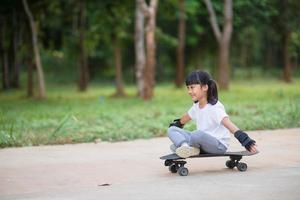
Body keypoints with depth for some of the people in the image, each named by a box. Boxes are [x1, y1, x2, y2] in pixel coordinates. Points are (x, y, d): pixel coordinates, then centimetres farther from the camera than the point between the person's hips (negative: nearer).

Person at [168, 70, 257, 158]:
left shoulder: (214, 108, -18)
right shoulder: (196, 106, 8)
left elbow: (228, 124, -34)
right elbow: (186, 117, 31)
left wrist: (245, 140, -46)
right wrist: (177, 124, 50)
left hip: (219, 145, -8)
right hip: (203, 142, 9)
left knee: (198, 134, -40)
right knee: (171, 130, -1)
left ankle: (180, 144, -9)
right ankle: (186, 148, -30)